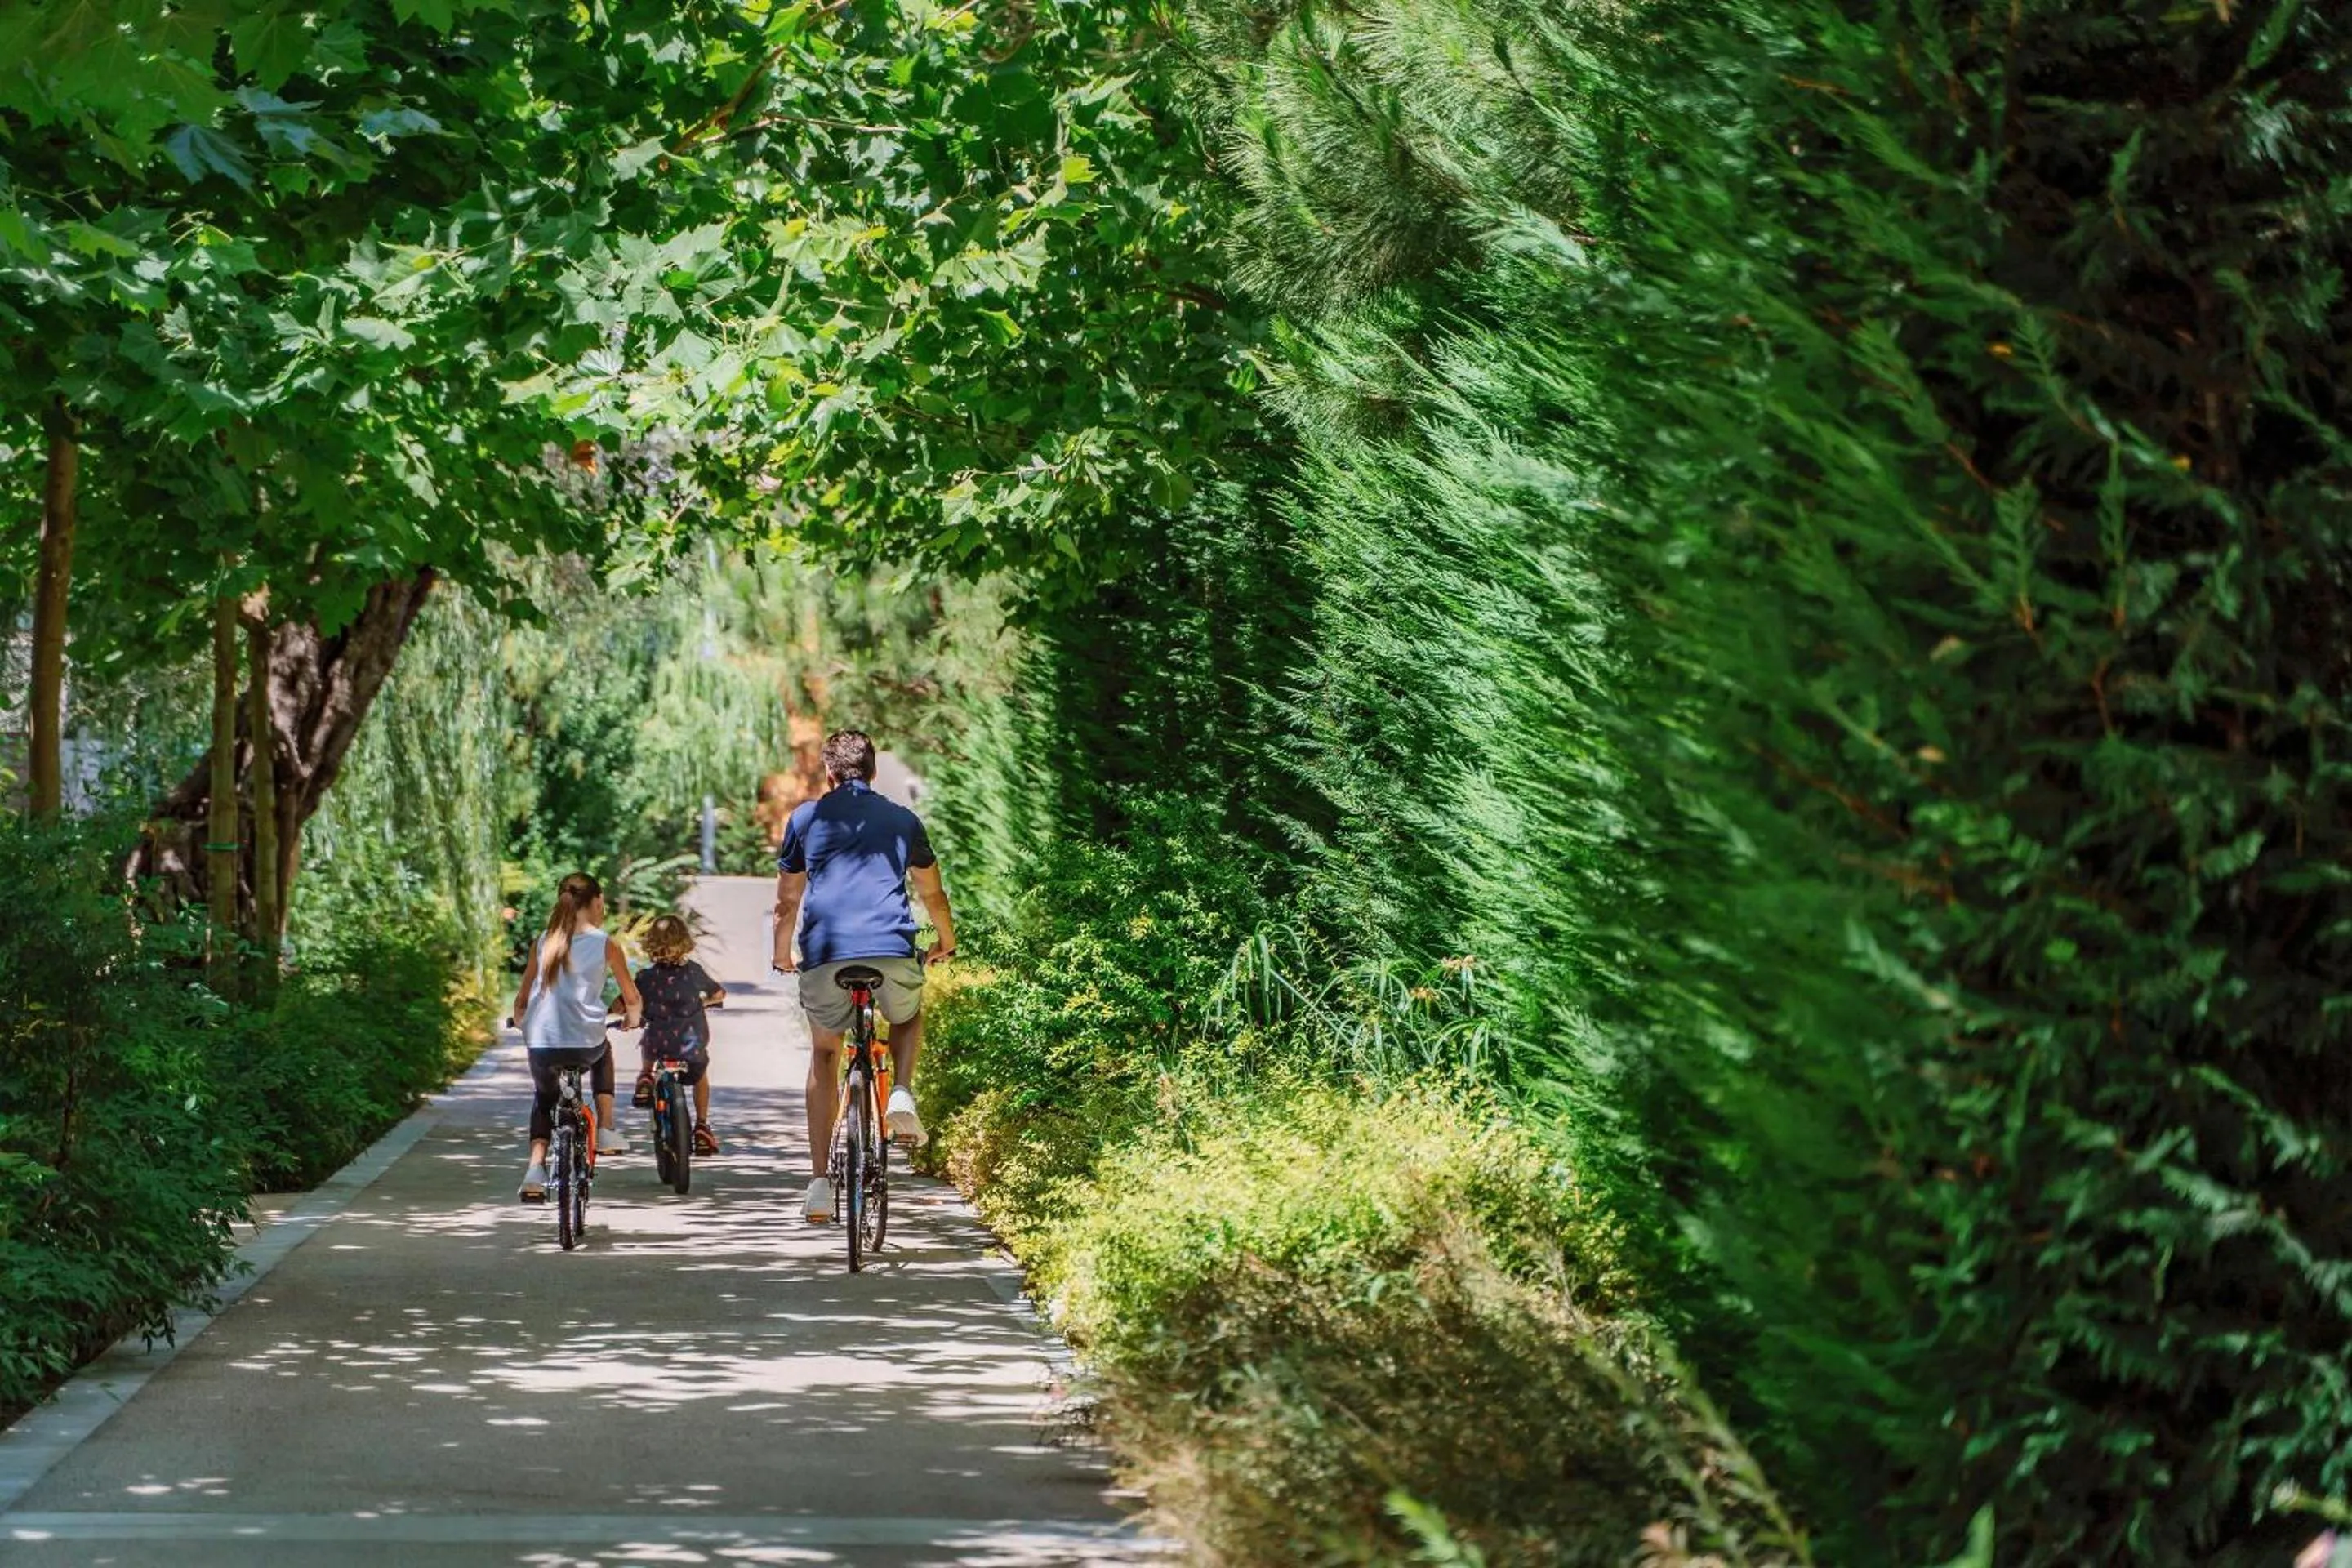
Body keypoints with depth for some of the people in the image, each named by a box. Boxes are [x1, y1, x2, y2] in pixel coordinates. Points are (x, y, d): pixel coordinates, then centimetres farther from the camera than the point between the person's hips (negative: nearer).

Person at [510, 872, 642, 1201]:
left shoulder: (544, 941, 7)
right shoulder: (605, 944, 0)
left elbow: (522, 998, 12)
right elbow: (632, 998, 9)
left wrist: (518, 1020, 33)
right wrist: (632, 1019, 30)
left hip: (541, 1043, 1)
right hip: (586, 1043, -1)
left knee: (543, 1098, 28)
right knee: (603, 1056, 35)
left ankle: (536, 1168, 8)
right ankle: (606, 1131, 27)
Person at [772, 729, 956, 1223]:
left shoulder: (806, 817, 15)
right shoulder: (902, 819, 19)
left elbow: (787, 901, 20)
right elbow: (932, 893, 30)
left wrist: (782, 954, 37)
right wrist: (946, 941, 48)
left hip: (825, 956, 0)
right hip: (893, 952, 0)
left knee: (824, 1056, 19)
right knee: (907, 1020, 32)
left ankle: (821, 1182, 11)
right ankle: (902, 1095, 2)